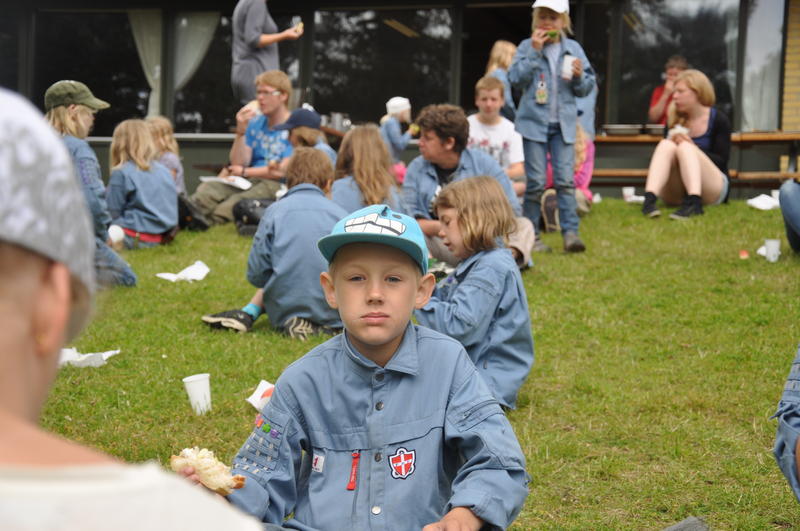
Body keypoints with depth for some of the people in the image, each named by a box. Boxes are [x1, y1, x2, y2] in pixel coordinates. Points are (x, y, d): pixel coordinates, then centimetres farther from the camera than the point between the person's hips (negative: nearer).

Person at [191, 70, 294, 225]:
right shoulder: (255, 123, 19)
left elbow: (283, 171, -9)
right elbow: (238, 163, 11)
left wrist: (245, 172, 3)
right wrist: (241, 132, -4)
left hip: (276, 184, -6)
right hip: (248, 181, 6)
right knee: (205, 191, -25)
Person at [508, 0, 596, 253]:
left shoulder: (573, 49, 8)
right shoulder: (527, 47, 2)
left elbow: (586, 89, 11)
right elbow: (516, 79, -10)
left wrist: (579, 76, -11)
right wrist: (534, 51, -15)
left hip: (564, 123, 2)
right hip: (534, 121, -2)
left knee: (565, 180, -5)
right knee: (536, 182, -1)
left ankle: (570, 232, -6)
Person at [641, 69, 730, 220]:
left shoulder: (718, 120, 0)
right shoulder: (675, 120, 12)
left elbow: (721, 162, -7)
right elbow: (664, 152, 10)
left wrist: (692, 148, -21)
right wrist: (673, 142, -11)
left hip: (712, 190, -3)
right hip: (675, 194, 3)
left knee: (685, 147, -27)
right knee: (666, 145, -22)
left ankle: (694, 201, -53)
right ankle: (649, 199, -48)